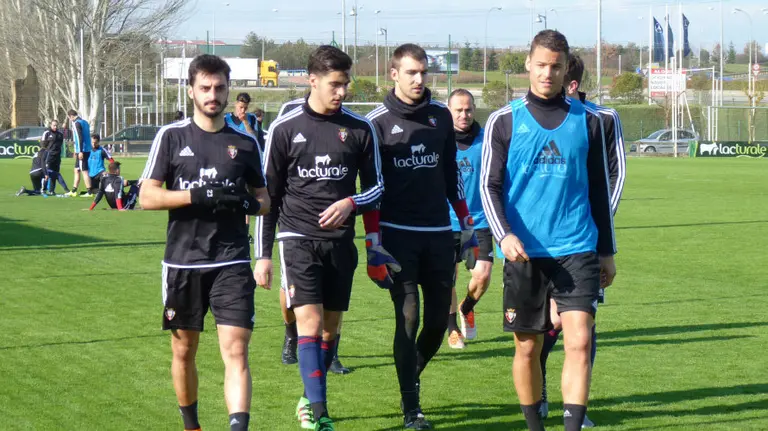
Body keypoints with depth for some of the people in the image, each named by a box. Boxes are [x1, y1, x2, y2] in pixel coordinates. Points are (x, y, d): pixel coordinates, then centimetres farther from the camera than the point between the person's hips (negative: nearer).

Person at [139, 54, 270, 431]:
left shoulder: (245, 142, 7)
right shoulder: (171, 137, 1)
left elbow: (263, 199, 16)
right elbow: (147, 197, -5)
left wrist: (250, 203, -9)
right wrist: (199, 195, -18)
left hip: (232, 262, 0)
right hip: (182, 262, 0)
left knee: (236, 351, -12)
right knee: (183, 351, 12)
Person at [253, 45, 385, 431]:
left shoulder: (360, 129, 2)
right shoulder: (285, 129, -3)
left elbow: (376, 186, 10)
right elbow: (267, 195, 2)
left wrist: (350, 203, -12)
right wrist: (263, 254, 0)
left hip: (341, 240, 3)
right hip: (298, 239, -3)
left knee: (330, 326, 9)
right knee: (309, 322, -14)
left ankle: (310, 400, 26)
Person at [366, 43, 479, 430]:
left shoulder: (441, 116, 9)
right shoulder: (378, 122, -2)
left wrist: (467, 224, 14)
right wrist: (374, 239, -8)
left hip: (438, 233, 4)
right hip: (398, 234, -4)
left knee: (439, 317, 4)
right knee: (408, 318, -8)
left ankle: (412, 375, 31)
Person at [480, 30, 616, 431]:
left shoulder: (587, 121, 8)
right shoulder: (504, 121, 3)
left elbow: (599, 189, 14)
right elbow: (489, 186, -1)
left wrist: (607, 251, 15)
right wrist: (504, 235, -17)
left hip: (577, 249, 0)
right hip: (524, 252, 0)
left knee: (579, 341, -12)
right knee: (528, 347, 7)